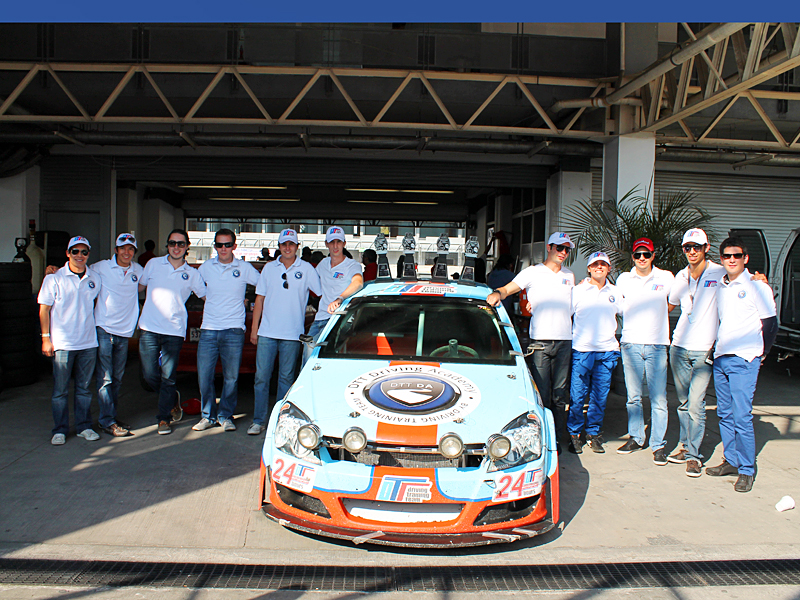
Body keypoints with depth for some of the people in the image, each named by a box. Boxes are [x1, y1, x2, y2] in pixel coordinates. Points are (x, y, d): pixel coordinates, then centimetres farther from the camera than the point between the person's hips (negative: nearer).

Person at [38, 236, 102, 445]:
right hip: (62, 343, -3)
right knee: (60, 389, 3)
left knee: (84, 388, 10)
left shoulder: (95, 279, 7)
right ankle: (60, 430, 14)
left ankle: (84, 427, 20)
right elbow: (44, 309, -1)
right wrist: (45, 338, -5)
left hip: (88, 342, 3)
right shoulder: (54, 278, -2)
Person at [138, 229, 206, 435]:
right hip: (149, 328, 1)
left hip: (175, 331, -1)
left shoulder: (192, 274, 7)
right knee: (150, 374, 2)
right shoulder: (154, 264, 7)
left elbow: (206, 296, 16)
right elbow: (139, 287, 19)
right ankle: (173, 399, 30)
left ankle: (164, 419, 16)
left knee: (168, 377, 1)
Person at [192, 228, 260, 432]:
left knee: (231, 377, 1)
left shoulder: (244, 268, 4)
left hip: (233, 330, -2)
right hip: (209, 329, 2)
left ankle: (225, 416, 16)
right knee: (204, 376, 1)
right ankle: (208, 415, 16)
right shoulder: (206, 267, 8)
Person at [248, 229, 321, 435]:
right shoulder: (269, 268, 9)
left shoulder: (306, 269, 3)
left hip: (292, 334, -2)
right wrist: (254, 328, 8)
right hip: (267, 333, 2)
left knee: (286, 378, 5)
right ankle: (258, 421, 10)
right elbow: (260, 299, 11)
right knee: (262, 377, 1)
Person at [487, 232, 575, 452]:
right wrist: (497, 293, -26)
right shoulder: (533, 272, 4)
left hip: (564, 340, 4)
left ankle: (557, 437, 13)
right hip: (540, 340, -4)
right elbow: (509, 288, -5)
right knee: (541, 393, -4)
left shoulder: (569, 276, 18)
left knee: (560, 393, 6)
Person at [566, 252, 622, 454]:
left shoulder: (614, 293, 13)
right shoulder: (578, 290, 4)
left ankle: (593, 433, 19)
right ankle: (574, 434, 10)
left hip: (607, 351, 3)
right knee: (577, 395, -3)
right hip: (582, 350, -3)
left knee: (600, 396, 6)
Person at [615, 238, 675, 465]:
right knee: (633, 396, 8)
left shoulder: (665, 278, 5)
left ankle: (658, 444, 6)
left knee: (658, 398, -3)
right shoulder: (624, 279, 10)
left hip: (657, 344, -2)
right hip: (631, 343, 2)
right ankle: (636, 438, 21)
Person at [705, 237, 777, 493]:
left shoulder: (756, 285, -4)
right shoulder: (719, 287, 13)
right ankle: (731, 461, 21)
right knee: (724, 414, 10)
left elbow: (770, 324, -2)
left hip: (743, 360, -6)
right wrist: (716, 349, 15)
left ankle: (747, 470, 2)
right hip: (720, 358, 6)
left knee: (742, 417, -8)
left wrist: (760, 354, 1)